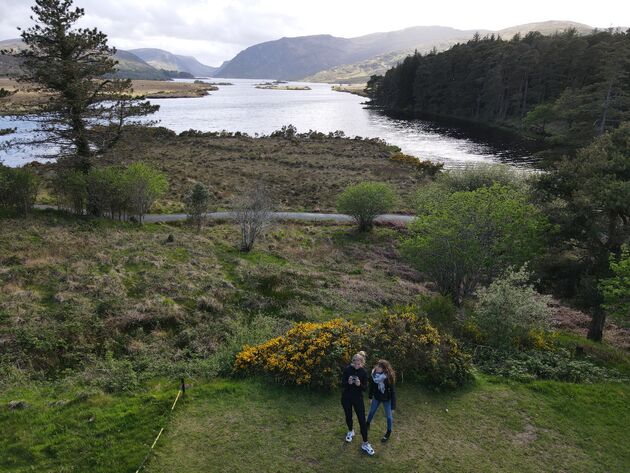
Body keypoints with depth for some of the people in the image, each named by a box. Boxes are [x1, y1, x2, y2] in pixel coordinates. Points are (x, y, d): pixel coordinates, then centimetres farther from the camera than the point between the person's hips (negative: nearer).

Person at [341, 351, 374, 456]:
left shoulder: (364, 372, -9)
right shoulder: (347, 369, -11)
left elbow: (365, 388, -7)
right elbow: (342, 384, -8)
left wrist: (360, 385, -28)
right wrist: (348, 382, -30)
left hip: (358, 398, -1)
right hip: (346, 397, 1)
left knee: (362, 420, -4)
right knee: (348, 416, 18)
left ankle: (365, 444, 4)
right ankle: (350, 431, 48)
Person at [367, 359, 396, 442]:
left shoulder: (389, 377, -32)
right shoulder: (374, 374, -20)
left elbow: (393, 391, -24)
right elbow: (372, 385, -1)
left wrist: (393, 406, -21)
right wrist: (370, 395, 12)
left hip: (387, 399, -4)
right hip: (377, 397, 4)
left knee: (389, 416, 13)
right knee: (371, 412, 23)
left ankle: (388, 433, 38)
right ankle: (367, 425, 51)